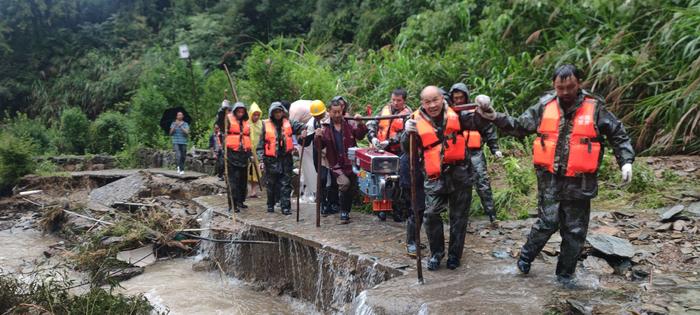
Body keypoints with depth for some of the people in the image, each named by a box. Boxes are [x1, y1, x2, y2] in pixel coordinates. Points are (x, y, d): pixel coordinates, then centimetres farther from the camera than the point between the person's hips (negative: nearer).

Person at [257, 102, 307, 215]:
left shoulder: (288, 123, 5)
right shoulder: (266, 125, 1)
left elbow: (299, 126, -12)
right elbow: (261, 144, 3)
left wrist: (307, 127, -34)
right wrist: (261, 159, -1)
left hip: (286, 158, 1)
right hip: (271, 159, 0)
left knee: (286, 184, 0)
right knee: (271, 184, 10)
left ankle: (285, 206, 4)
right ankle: (270, 205, 26)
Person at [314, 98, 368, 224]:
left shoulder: (349, 124, 4)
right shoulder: (325, 128, 2)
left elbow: (361, 134, -3)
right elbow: (320, 146, 3)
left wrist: (360, 124, -19)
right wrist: (318, 137, -18)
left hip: (351, 164, 3)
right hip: (336, 165, -3)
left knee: (352, 190, 11)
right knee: (344, 183, -26)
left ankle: (346, 213, 33)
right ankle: (344, 212, -9)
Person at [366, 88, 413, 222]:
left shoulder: (408, 114, -1)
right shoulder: (385, 109, 13)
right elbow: (372, 124, 9)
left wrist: (389, 142, -24)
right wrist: (373, 137, -10)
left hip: (398, 152, -4)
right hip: (381, 151, 4)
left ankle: (398, 211, 7)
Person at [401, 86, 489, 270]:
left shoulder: (455, 115, 2)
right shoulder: (417, 121, 0)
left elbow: (476, 123, -5)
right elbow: (407, 150, -2)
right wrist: (408, 133, -21)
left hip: (459, 173, 1)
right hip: (435, 177, -1)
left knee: (459, 216, 9)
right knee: (431, 214, -9)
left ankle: (454, 255, 26)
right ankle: (436, 252, 14)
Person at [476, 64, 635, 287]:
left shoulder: (595, 108, -3)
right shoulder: (544, 106, 0)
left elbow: (618, 135, 6)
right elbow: (518, 127, 6)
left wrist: (626, 161, -4)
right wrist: (494, 117, -5)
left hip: (580, 182, 1)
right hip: (550, 178, 0)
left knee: (575, 231, 10)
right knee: (548, 222, -2)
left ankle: (565, 273, 26)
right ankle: (526, 256, 24)